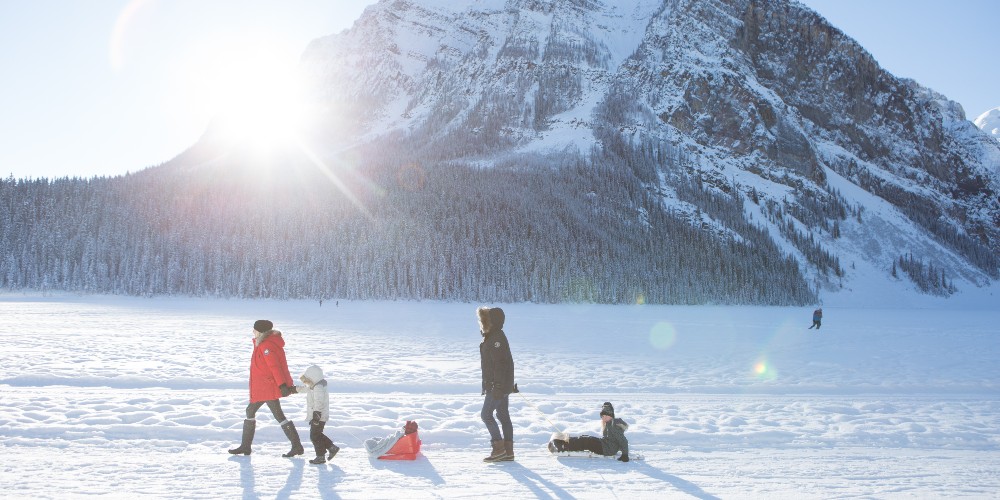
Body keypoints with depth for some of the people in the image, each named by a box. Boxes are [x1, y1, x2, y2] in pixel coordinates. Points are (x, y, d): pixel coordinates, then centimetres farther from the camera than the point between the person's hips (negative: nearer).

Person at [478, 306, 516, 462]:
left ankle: (499, 447, -4)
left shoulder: (496, 337, -17)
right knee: (503, 416, 9)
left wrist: (498, 386, -26)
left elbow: (500, 363, -23)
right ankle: (508, 452, 11)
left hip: (499, 385, -10)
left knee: (486, 414, -6)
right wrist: (488, 385, 25)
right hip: (502, 385, 10)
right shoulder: (490, 336, 15)